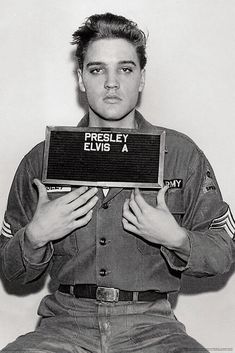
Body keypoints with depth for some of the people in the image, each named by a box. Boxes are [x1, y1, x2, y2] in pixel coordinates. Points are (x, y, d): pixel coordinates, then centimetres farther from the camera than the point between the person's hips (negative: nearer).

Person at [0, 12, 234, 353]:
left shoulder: (182, 154, 4)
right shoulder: (42, 160, 6)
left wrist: (176, 239, -12)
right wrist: (36, 236, -10)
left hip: (150, 322, 0)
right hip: (67, 321, 0)